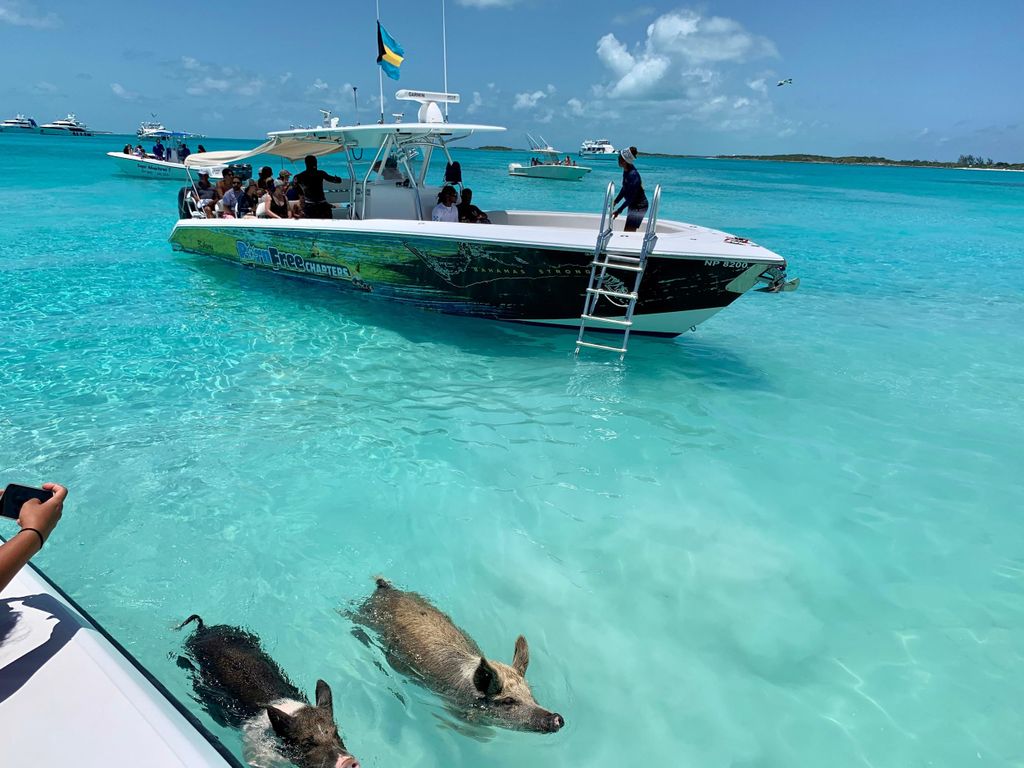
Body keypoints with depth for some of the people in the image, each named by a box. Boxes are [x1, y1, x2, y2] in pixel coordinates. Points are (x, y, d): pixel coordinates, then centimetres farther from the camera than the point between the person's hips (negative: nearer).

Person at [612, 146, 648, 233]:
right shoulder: (626, 171, 1)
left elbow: (631, 197, -25)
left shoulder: (633, 175, -26)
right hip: (633, 205, 10)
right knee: (631, 232, 13)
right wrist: (615, 201, 11)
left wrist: (619, 211, -23)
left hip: (639, 206, -10)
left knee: (628, 232, -12)